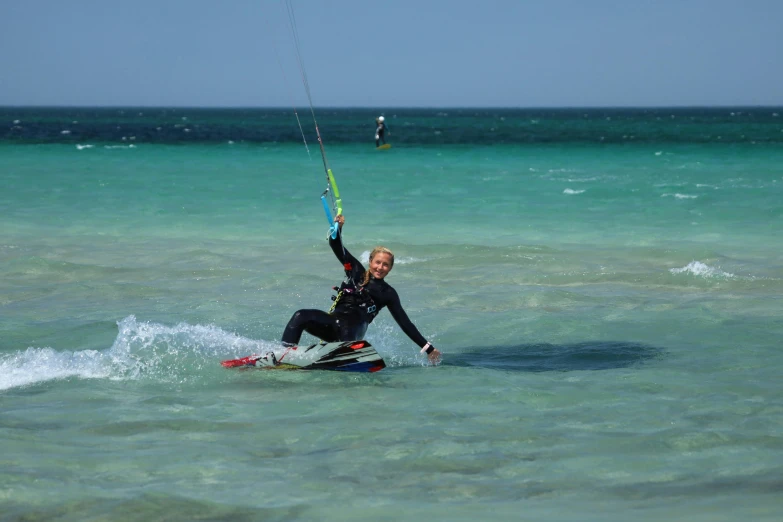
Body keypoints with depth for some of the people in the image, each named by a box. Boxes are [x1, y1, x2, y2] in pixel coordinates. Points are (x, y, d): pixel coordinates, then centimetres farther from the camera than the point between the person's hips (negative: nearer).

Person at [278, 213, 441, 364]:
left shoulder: (388, 294, 13)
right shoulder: (356, 271, 18)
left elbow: (405, 323, 13)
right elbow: (336, 246, 15)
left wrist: (428, 348, 8)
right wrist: (338, 227, -5)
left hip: (352, 331, -2)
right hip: (333, 322, 2)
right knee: (300, 317, -25)